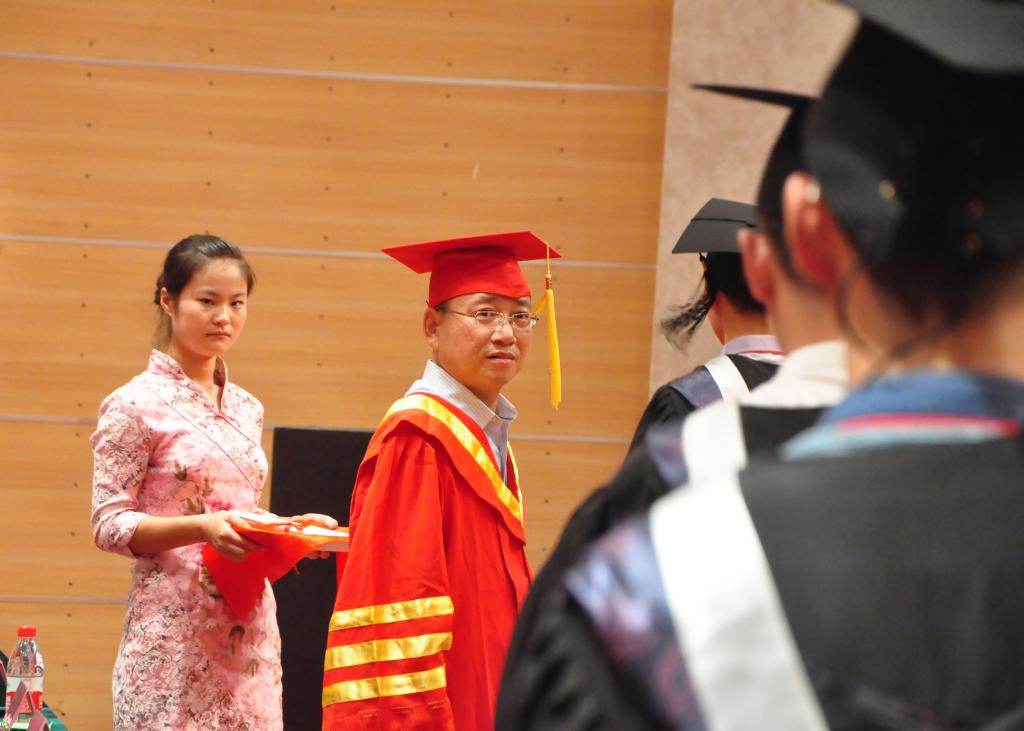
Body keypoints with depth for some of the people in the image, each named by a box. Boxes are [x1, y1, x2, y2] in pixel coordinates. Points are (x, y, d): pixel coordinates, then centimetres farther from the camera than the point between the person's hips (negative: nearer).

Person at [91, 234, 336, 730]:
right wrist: (201, 527, -21)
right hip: (173, 629, -6)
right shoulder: (135, 405, -4)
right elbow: (109, 526, -8)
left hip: (249, 629, 6)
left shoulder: (247, 409, 14)